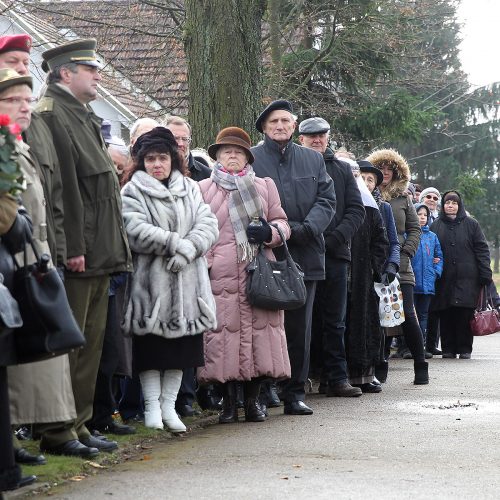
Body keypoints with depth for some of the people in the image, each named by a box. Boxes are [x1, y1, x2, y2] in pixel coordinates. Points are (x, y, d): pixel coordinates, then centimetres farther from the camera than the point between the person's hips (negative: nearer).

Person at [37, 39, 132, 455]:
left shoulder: (83, 117, 18)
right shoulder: (51, 115, -13)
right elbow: (64, 186, -20)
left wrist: (113, 248, 17)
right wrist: (73, 248, -23)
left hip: (98, 253, 10)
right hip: (76, 254, -10)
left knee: (91, 341, 13)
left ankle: (79, 425, 20)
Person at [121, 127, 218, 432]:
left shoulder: (190, 189, 15)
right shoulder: (133, 192, 1)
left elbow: (208, 226, 3)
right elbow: (136, 232, -14)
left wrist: (187, 249, -14)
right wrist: (176, 242, -16)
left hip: (187, 280, 4)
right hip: (150, 282, -4)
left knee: (182, 346, 6)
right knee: (151, 346, -1)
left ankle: (169, 405, 14)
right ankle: (152, 406, 8)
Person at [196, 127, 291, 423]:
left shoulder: (265, 186, 19)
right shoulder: (203, 189, 13)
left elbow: (282, 223, 18)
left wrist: (270, 232, -5)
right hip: (221, 277, -2)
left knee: (261, 331, -3)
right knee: (224, 333, -7)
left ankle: (253, 399, 8)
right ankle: (229, 401, 2)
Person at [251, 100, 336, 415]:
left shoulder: (313, 160, 15)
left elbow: (327, 200, 7)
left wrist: (305, 229, -10)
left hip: (304, 256, 3)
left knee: (300, 328, 5)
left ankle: (295, 393, 12)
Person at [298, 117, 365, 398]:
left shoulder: (342, 169, 15)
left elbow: (356, 211, 9)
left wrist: (335, 238, -7)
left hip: (335, 254, 3)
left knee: (335, 320, 4)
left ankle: (336, 377, 6)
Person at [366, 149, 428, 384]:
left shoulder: (403, 199, 14)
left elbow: (414, 229, 13)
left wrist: (406, 252, -1)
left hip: (400, 267, 1)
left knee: (407, 316, -5)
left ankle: (420, 366, 2)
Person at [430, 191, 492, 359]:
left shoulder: (471, 224, 7)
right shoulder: (436, 226, 12)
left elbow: (482, 249, 4)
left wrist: (485, 275, -4)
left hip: (467, 279, -2)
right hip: (444, 280, 2)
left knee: (465, 314, -5)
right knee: (446, 316, 0)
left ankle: (464, 349, 2)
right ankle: (448, 348, 7)